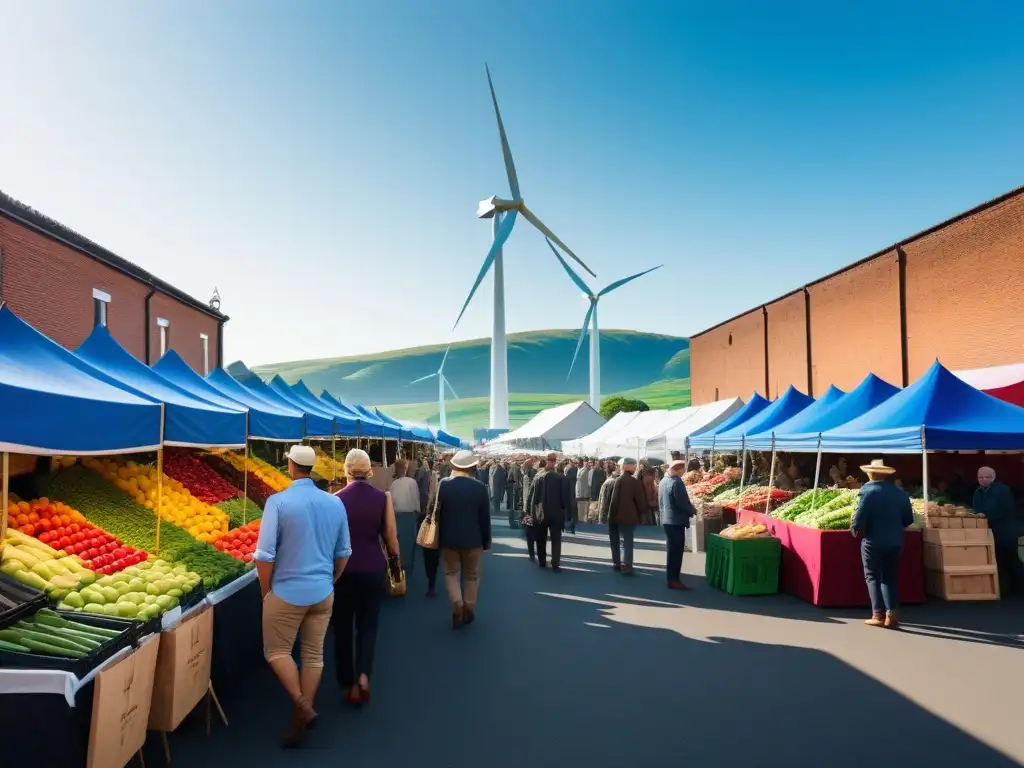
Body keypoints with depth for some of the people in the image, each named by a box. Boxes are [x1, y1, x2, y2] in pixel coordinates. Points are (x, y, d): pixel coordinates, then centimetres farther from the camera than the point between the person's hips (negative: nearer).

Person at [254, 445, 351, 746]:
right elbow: (343, 553, 6)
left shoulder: (278, 501, -16)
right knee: (314, 654, 14)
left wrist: (266, 591, 0)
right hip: (323, 592, 4)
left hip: (288, 591, -4)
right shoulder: (335, 503, -2)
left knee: (276, 651, 13)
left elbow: (264, 555, -15)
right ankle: (303, 713, 21)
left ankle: (301, 706, 0)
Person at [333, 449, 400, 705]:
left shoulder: (337, 499, -10)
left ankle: (347, 683, 23)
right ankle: (363, 674, -6)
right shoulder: (383, 497, -6)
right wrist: (395, 560, 14)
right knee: (367, 625, 13)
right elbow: (390, 534, -2)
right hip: (373, 568, 1)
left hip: (343, 569, -1)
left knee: (342, 627, 15)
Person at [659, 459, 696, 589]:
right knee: (677, 551, -3)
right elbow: (682, 502, -19)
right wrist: (692, 511, -3)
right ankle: (674, 580, 0)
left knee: (671, 550, 15)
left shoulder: (663, 481, 10)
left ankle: (671, 578, 21)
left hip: (666, 520, 9)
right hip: (676, 521, -9)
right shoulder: (676, 482, -18)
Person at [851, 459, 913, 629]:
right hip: (895, 542, 5)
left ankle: (878, 614, 1)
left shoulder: (869, 491, -13)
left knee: (873, 577, 5)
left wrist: (855, 529, 1)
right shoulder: (900, 493, 5)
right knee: (890, 577, 14)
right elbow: (908, 519, 9)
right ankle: (892, 613, 7)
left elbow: (859, 518, -18)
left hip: (873, 542, -5)